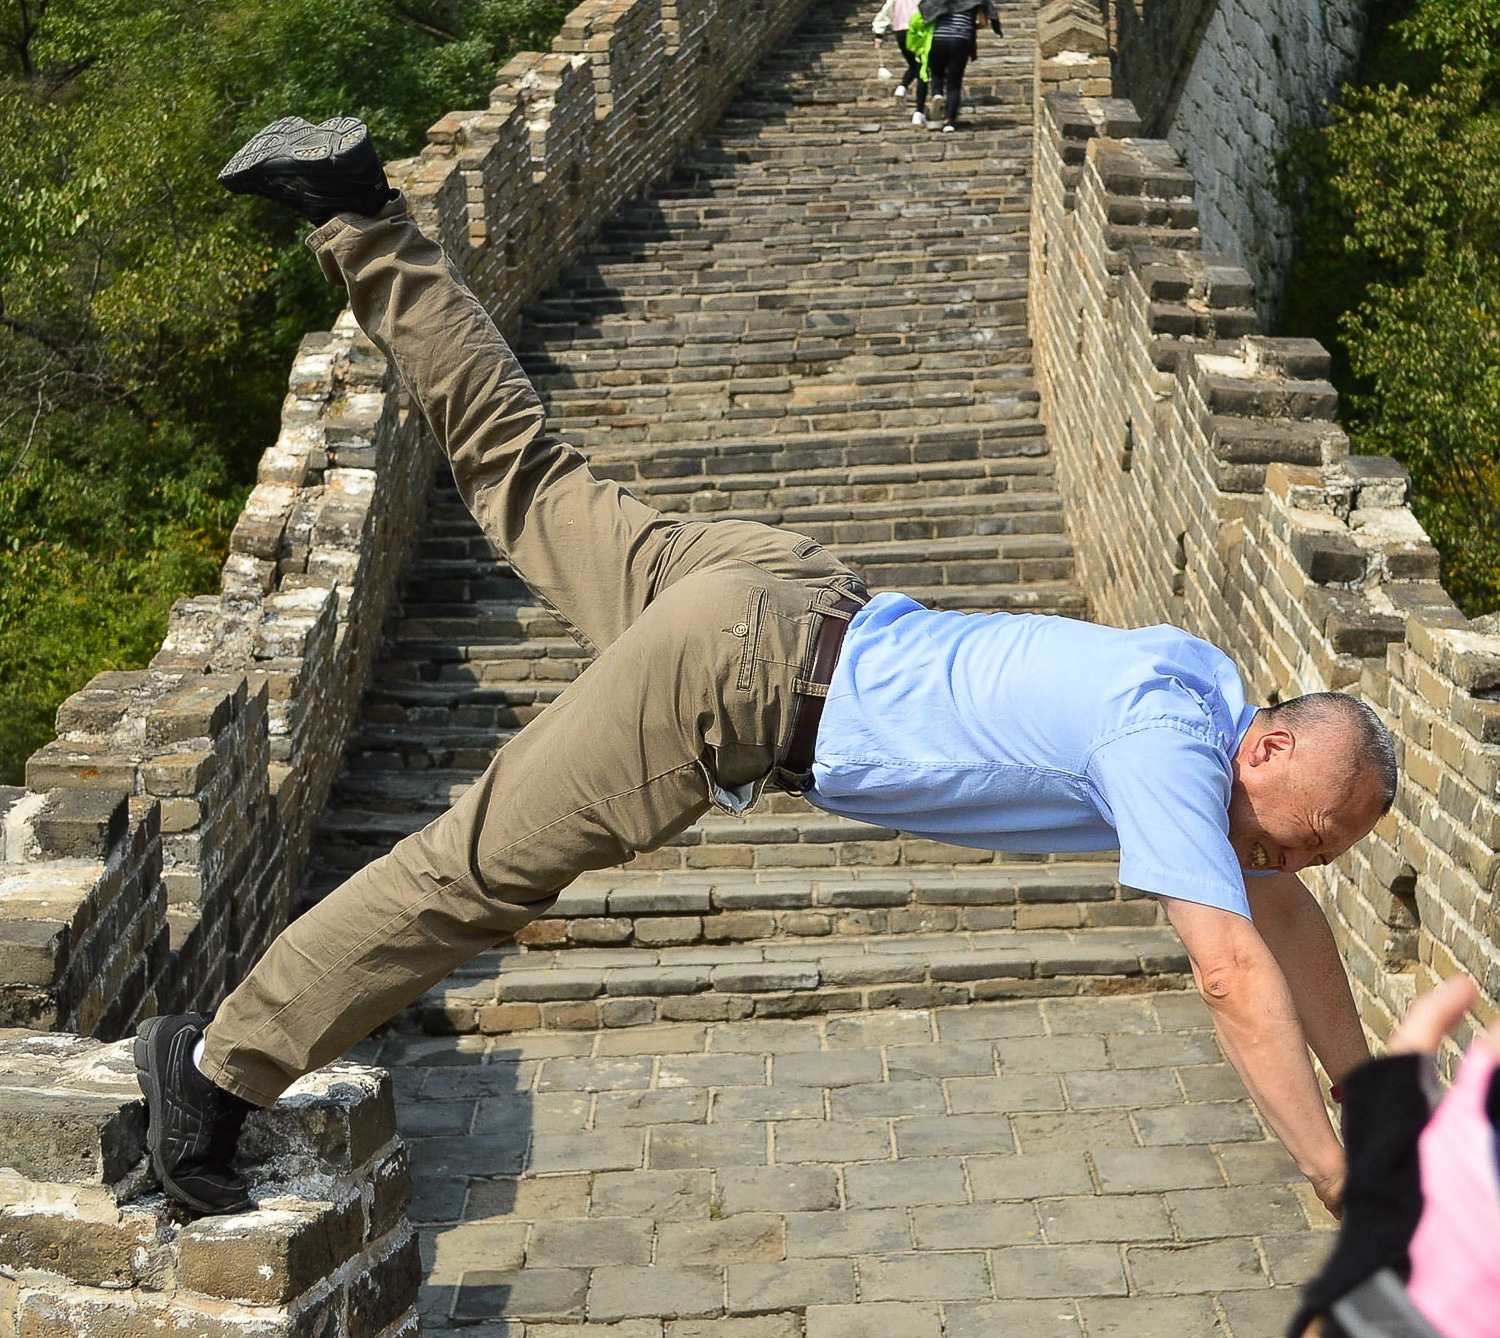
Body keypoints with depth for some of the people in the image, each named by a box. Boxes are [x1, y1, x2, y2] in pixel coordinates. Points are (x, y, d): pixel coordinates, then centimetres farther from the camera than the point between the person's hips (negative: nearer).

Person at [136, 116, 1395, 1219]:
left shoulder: (1220, 691, 9)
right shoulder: (1168, 749, -18)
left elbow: (1281, 908, 19)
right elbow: (1234, 970, -19)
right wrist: (1337, 1171, -11)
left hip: (788, 603, 8)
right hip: (747, 677, -8)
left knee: (522, 470, 20)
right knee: (481, 865, -5)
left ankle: (358, 214, 25)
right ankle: (219, 1062, 2)